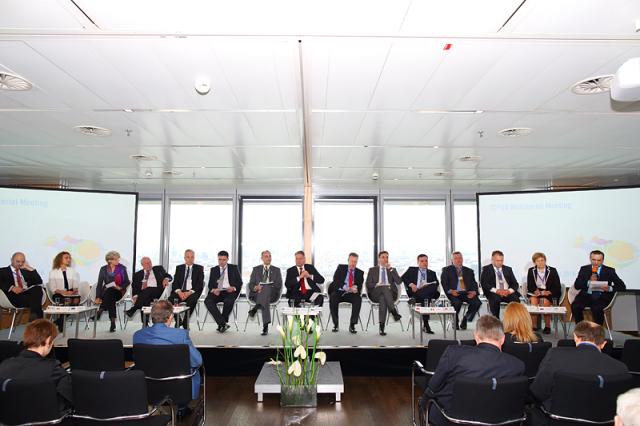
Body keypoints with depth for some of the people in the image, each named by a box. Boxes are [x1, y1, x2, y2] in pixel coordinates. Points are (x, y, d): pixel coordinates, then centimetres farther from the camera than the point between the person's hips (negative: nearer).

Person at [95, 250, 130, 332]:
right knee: (110, 300, -34)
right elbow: (99, 284, 2)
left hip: (118, 292, -1)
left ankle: (100, 311, -38)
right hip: (107, 293, 1)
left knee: (110, 292, -36)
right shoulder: (103, 269, 5)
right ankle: (113, 321, -37)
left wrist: (121, 287, -16)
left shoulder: (122, 268, 3)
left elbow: (127, 282, 5)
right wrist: (98, 297, -10)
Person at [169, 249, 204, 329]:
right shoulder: (179, 268, 17)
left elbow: (200, 284, -1)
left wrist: (189, 292, -17)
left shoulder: (199, 268, 9)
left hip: (192, 292, -2)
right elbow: (175, 282, 8)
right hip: (180, 292, 3)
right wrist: (179, 292, -14)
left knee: (191, 301, -36)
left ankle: (185, 323, -18)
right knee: (170, 299, -29)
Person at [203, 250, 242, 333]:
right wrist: (213, 289, -12)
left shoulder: (234, 268, 12)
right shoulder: (213, 270, 17)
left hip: (230, 291, -2)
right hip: (217, 291, 3)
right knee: (208, 301, -29)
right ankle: (223, 323, -28)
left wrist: (233, 288, -15)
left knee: (229, 301, -36)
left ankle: (221, 324, -15)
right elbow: (210, 284, 11)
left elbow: (239, 282, 7)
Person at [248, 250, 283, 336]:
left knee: (267, 287, -39)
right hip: (257, 294, 1)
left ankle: (256, 308, -57)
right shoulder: (256, 269, 19)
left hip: (272, 294, 0)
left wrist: (263, 288, -15)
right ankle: (265, 326, -49)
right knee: (266, 300, -39)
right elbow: (251, 284, 10)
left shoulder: (276, 270, 17)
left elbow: (279, 285, 3)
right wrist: (256, 288, -18)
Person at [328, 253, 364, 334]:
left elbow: (360, 286, -1)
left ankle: (352, 325, -23)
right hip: (339, 292, -1)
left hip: (351, 294, 1)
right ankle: (335, 324, -18)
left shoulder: (360, 272, 11)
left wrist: (356, 289, -27)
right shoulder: (340, 268, 8)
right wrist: (346, 287, -25)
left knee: (358, 299, -31)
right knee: (333, 298, -33)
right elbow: (336, 280, -8)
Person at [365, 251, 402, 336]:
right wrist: (376, 285, -14)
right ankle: (394, 312, -46)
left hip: (390, 293, 1)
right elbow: (368, 284, 7)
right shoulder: (372, 270, 18)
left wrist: (390, 269, -3)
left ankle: (382, 327, -43)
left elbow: (399, 282, 1)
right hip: (376, 293, -1)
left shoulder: (392, 270, 20)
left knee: (383, 299, -36)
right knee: (384, 288, -37)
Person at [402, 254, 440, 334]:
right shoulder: (411, 270, 19)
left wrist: (427, 286, -15)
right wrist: (411, 284, -13)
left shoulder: (432, 273, 22)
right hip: (414, 291, -2)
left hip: (428, 293, 3)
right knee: (425, 298, -34)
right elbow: (403, 277, 6)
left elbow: (436, 284, 6)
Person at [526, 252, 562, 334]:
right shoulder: (531, 271, 10)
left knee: (545, 301, -34)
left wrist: (549, 292, -18)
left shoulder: (552, 271, 5)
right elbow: (529, 286, 8)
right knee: (533, 300, -32)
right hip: (535, 293, 1)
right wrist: (535, 291, -14)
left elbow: (557, 286, 1)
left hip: (549, 293, -1)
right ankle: (534, 326, -28)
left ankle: (547, 326, -21)